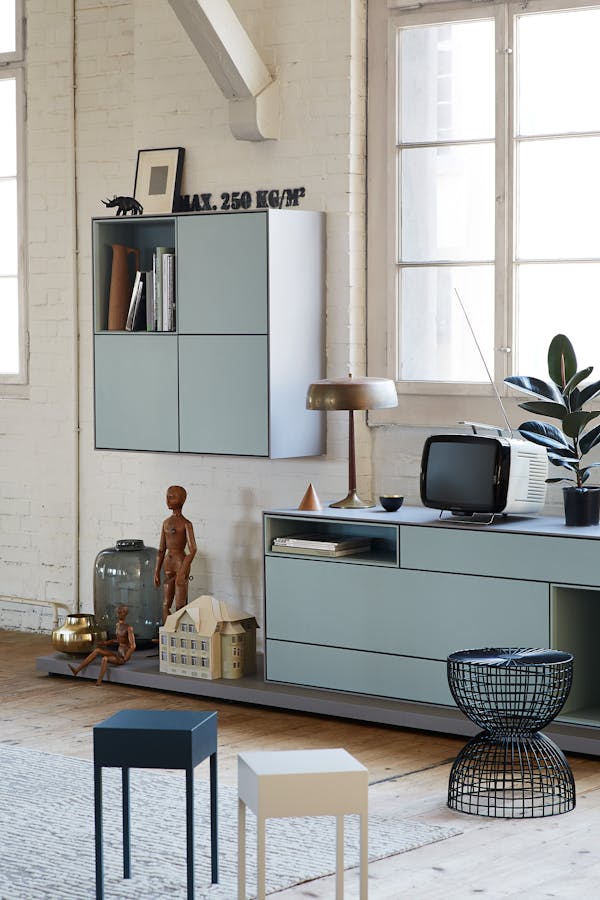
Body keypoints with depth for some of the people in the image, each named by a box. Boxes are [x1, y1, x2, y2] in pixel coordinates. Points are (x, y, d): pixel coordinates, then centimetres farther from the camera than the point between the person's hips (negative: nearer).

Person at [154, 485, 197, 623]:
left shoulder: (186, 524, -8)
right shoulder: (166, 522, 12)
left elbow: (192, 549, -16)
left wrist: (183, 571, -22)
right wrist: (156, 572, 14)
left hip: (181, 563, -7)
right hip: (168, 566, 7)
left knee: (180, 606, -5)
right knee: (166, 605, 8)